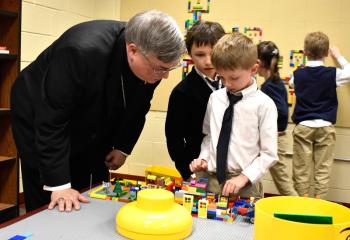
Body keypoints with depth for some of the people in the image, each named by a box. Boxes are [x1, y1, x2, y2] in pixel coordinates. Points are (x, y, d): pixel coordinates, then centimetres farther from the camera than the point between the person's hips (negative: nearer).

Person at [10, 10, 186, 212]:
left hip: (92, 127, 5)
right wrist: (58, 184, -30)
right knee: (47, 205, -1)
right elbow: (51, 120, -33)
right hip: (41, 119, -5)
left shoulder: (153, 62, -19)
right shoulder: (82, 51, -39)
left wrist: (123, 147, 2)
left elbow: (137, 109, 1)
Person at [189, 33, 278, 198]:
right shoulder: (215, 98, 4)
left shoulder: (264, 104, -9)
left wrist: (244, 177, -16)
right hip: (213, 181, 4)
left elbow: (269, 154, -7)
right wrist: (203, 158, 0)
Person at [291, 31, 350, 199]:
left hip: (303, 127, 1)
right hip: (325, 127, -1)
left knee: (301, 168, 7)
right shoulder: (332, 74, -6)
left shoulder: (298, 74, 0)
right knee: (323, 168, 5)